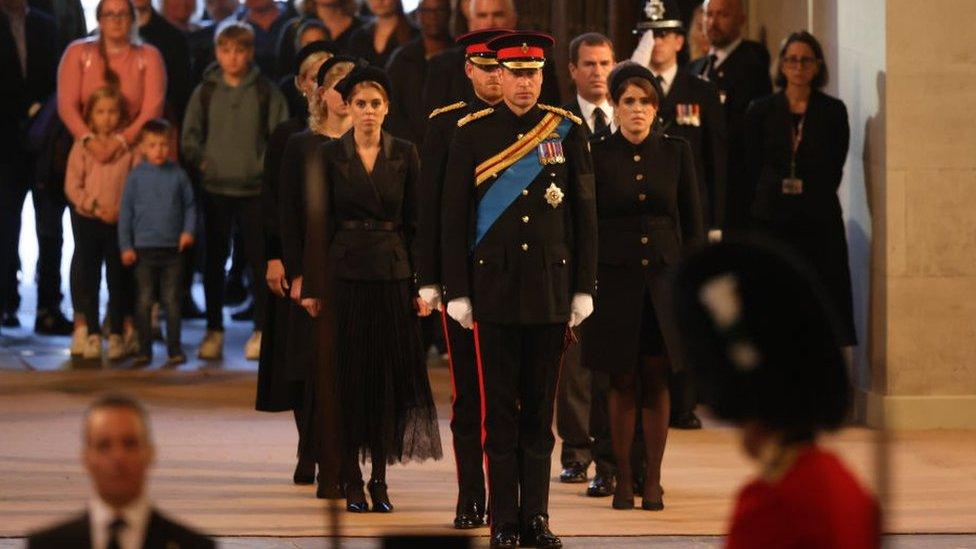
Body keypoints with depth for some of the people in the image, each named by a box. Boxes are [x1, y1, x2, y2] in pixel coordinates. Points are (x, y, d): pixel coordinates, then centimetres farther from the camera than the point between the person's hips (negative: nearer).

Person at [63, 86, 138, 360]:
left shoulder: (129, 146, 1)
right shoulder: (83, 145, 1)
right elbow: (72, 185, -2)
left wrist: (122, 210, -16)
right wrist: (94, 207, -14)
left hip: (120, 221, 0)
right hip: (87, 220, 0)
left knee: (118, 279, 4)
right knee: (88, 278, 3)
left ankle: (116, 335, 10)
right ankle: (91, 334, 10)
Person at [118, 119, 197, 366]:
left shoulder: (178, 175, 2)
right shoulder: (136, 176, 0)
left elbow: (189, 205, 12)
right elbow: (126, 212, 3)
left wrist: (188, 230, -4)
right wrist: (125, 246, -1)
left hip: (173, 248, 1)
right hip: (144, 248, -1)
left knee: (172, 301, 4)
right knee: (144, 302, 4)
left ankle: (174, 350, 10)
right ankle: (144, 350, 10)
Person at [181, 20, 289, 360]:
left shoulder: (267, 92, 2)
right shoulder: (205, 92, 6)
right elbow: (191, 136, 10)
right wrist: (202, 162, -3)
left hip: (255, 188, -1)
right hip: (215, 188, 2)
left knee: (259, 258, 0)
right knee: (214, 261, 5)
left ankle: (261, 330, 8)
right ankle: (214, 331, 12)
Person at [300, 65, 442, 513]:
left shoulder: (405, 155, 4)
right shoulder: (330, 155, 1)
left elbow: (415, 222, 4)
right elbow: (318, 223, 0)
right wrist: (312, 287, -4)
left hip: (392, 274, 1)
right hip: (345, 273, -1)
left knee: (389, 374, 0)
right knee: (348, 374, 0)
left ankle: (380, 476, 7)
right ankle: (352, 479, 6)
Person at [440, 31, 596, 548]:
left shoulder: (568, 130, 4)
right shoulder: (472, 133, 1)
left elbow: (584, 213, 7)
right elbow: (453, 215, 1)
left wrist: (583, 288, 3)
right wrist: (457, 291, -3)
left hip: (551, 287, 1)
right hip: (494, 287, -1)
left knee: (540, 407, 6)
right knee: (500, 408, 1)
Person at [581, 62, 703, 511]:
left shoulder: (675, 153, 5)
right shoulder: (598, 155, 0)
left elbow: (692, 222, 7)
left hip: (664, 278, 1)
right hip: (616, 279, -1)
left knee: (656, 382, 2)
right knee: (622, 382, 2)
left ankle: (653, 481, 7)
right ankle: (623, 480, 7)